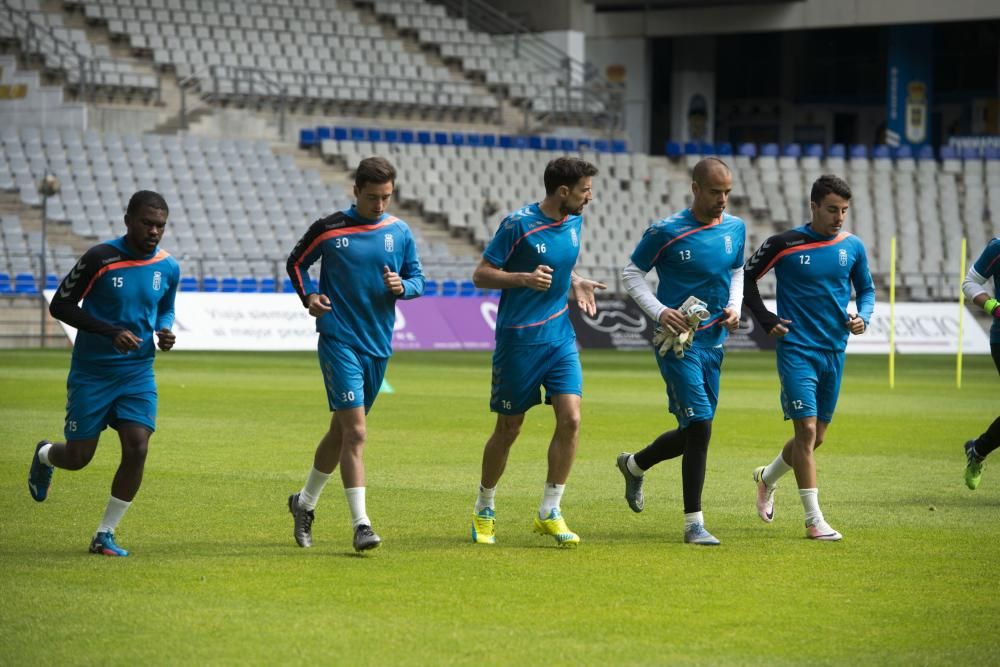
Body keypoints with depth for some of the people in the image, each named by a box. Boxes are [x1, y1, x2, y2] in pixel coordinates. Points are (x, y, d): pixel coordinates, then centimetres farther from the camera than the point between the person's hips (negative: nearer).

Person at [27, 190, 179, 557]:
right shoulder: (101, 258, -15)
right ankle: (45, 455, 42)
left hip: (138, 374, 3)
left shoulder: (168, 268, 0)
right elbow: (60, 305, -11)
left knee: (137, 448, -14)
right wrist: (111, 332, -22)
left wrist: (164, 330, -5)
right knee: (78, 457, 3)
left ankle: (105, 534, 1)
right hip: (91, 373, -3)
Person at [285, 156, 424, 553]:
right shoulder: (329, 229, -4)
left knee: (342, 429, 16)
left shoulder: (400, 233, 5)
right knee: (356, 431, -15)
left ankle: (304, 502, 36)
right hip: (339, 341, -5)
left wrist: (403, 286, -10)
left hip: (378, 345, 5)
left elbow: (417, 279, 12)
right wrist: (308, 296, -6)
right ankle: (361, 525, -16)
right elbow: (297, 262, 10)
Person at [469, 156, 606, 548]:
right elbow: (481, 275, -11)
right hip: (518, 339, -5)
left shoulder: (574, 222, 6)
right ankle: (484, 510, 25)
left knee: (570, 418, -10)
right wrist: (524, 278, -25)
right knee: (508, 430, 4)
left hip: (560, 336, 5)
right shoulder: (518, 224, -14)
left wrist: (575, 284, 7)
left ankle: (549, 512, 0)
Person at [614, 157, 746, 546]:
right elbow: (631, 274, -2)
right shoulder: (666, 232, -11)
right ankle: (694, 524, -6)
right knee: (699, 426, -14)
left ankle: (634, 465, 42)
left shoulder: (735, 229, 6)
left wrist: (734, 307, 3)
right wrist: (659, 311, -15)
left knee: (693, 433, 13)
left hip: (713, 343, 6)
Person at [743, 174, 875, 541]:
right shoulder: (783, 244, -7)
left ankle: (767, 478, 41)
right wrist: (765, 319, -3)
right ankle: (814, 520, -10)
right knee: (807, 430, -13)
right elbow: (746, 277, 5)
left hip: (834, 352, 5)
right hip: (796, 349, -5)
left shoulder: (853, 247, 4)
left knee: (815, 438, 13)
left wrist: (863, 317, -2)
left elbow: (866, 289, 18)